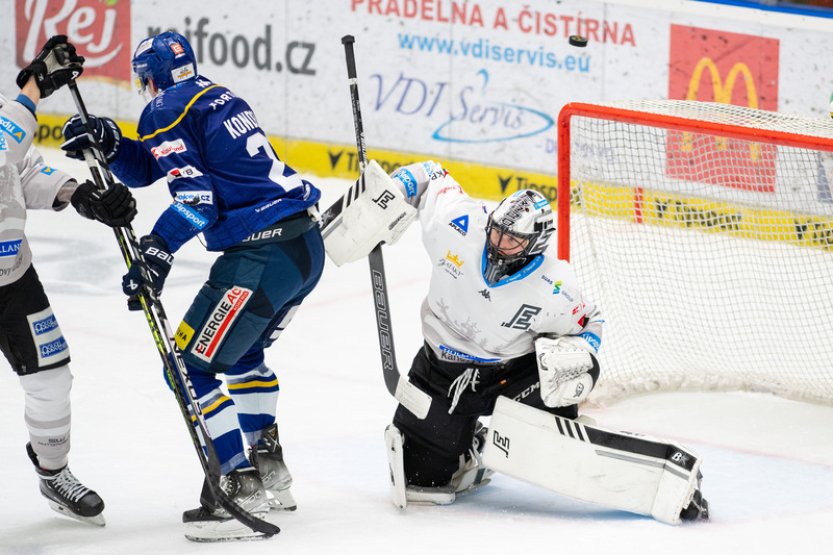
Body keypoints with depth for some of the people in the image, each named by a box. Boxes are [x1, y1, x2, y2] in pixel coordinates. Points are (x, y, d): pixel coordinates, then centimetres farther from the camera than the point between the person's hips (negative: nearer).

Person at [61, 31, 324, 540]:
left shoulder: (167, 111, -3)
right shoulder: (218, 97, 23)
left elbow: (196, 192, -16)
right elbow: (146, 167, 27)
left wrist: (158, 250, -24)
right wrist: (109, 143, 10)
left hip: (262, 257, -10)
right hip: (308, 244, 10)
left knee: (189, 368, -3)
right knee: (241, 353, 29)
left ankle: (240, 487, -7)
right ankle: (269, 472, 29)